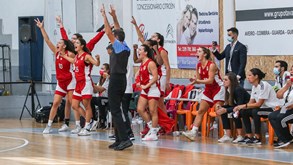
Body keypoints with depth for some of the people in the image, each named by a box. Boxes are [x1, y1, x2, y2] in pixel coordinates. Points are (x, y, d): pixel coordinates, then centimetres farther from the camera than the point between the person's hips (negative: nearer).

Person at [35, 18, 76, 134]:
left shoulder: (70, 54, -10)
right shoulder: (56, 53, 4)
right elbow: (47, 40, 1)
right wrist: (41, 28, -4)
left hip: (70, 81, -5)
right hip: (60, 82, 5)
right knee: (55, 103, 0)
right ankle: (49, 126, 2)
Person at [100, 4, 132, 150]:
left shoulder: (118, 46, -11)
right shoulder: (125, 47, 10)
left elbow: (108, 32, -12)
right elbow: (118, 31, 22)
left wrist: (104, 16, -4)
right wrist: (114, 16, 24)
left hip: (116, 79, -9)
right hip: (122, 80, 9)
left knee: (115, 111, -10)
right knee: (116, 110, 13)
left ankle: (125, 139, -19)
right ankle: (119, 140, 13)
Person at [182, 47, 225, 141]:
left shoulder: (211, 65, -18)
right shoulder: (199, 66, 3)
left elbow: (210, 80, -26)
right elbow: (199, 79, 6)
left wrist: (198, 81, -33)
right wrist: (194, 81, -16)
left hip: (218, 90, -8)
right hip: (208, 90, 8)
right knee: (200, 111, 0)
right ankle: (193, 132, -4)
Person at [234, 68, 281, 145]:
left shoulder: (263, 85, -19)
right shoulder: (254, 86, 8)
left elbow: (259, 104, -22)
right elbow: (251, 102, 6)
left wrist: (244, 106, -23)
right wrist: (240, 107, -9)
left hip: (274, 109, -9)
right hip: (264, 108, 9)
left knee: (255, 111, -32)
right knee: (244, 112, -2)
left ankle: (257, 138, -25)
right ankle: (249, 136, 0)